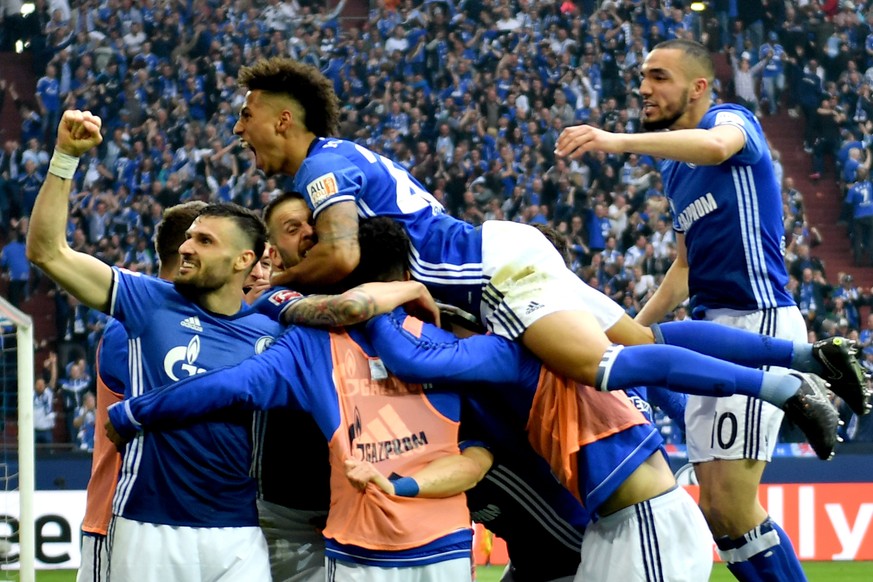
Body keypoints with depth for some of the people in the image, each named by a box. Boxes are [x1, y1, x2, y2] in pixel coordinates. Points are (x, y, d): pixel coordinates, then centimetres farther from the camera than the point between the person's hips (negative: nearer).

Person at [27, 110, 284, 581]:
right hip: (149, 529, 0)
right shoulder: (150, 302, 4)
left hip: (237, 535, 0)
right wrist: (65, 156, -7)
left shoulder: (271, 334, 4)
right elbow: (47, 251, 1)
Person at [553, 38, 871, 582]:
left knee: (732, 507, -15)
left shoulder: (732, 118, -6)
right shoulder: (675, 168, 20)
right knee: (718, 512, 5)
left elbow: (716, 145, -33)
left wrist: (617, 141, -46)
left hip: (758, 320, -9)